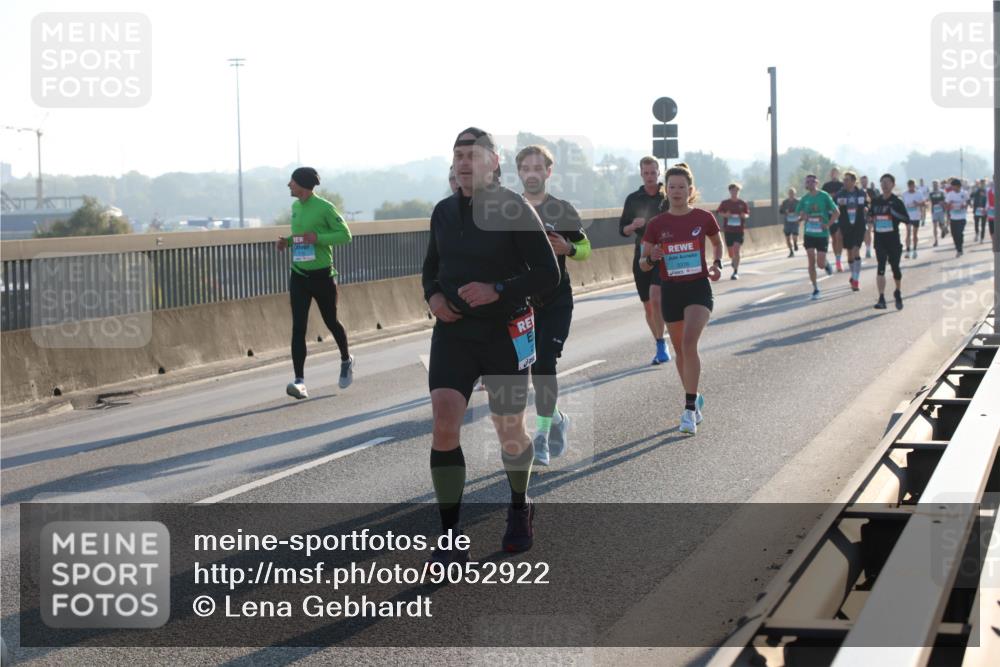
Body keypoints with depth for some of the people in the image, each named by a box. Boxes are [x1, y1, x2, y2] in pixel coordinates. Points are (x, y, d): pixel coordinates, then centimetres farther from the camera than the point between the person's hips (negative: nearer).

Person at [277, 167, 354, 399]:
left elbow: (345, 235, -12)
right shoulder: (295, 207, 9)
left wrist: (317, 238, -24)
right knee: (298, 328, -7)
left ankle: (346, 361, 41)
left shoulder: (324, 207, -12)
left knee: (331, 322, 13)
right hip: (299, 275, 5)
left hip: (322, 275, -5)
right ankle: (299, 381, -12)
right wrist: (288, 241, 2)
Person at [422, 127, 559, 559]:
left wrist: (497, 290, -24)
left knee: (509, 436, 10)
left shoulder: (515, 210, -9)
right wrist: (432, 296, -1)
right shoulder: (444, 212, 6)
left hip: (505, 334, -3)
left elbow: (548, 273, -11)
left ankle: (519, 508, 41)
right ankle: (450, 540, -11)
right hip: (453, 333, 3)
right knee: (444, 426, -15)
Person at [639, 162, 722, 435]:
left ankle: (690, 409, -19)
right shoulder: (657, 224, -2)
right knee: (680, 350, 12)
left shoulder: (704, 218, -3)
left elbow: (717, 243, 17)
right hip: (670, 290, 3)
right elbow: (643, 264, 2)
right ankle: (694, 398, 35)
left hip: (698, 288, -3)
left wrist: (717, 264, -1)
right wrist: (652, 258, -20)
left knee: (689, 342, -21)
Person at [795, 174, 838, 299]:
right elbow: (799, 214, 13)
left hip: (822, 235, -3)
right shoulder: (805, 198, 3)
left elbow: (836, 212, -4)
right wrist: (802, 216, -10)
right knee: (811, 262, -3)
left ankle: (826, 264, 33)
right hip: (809, 234, 3)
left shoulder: (824, 196, -7)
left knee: (820, 264, -4)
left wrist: (828, 225, -13)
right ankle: (815, 288, 7)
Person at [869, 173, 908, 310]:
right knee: (880, 267, -10)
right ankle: (881, 298, -13)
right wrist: (871, 219, 1)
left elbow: (907, 220, -10)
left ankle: (898, 293, 35)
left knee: (895, 267, 11)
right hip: (879, 239, 2)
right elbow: (872, 217, 21)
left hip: (893, 239, -2)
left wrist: (896, 214, -23)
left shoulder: (897, 202, -5)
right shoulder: (875, 201, 6)